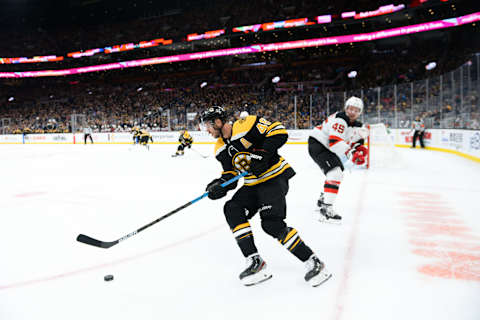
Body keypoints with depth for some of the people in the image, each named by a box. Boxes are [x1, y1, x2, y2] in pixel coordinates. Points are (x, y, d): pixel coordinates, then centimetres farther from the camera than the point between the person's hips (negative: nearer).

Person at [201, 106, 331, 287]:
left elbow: (279, 132, -18)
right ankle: (255, 262, -8)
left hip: (275, 177, -8)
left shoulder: (247, 125, -16)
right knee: (232, 210, -11)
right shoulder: (221, 149, 8)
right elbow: (230, 174, 9)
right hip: (253, 184, 8)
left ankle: (314, 263, -7)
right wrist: (219, 185, -11)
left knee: (272, 224, -20)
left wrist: (262, 153, -26)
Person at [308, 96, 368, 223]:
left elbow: (355, 143, 10)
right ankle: (326, 210, -28)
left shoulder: (355, 125, 9)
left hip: (327, 148, 11)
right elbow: (334, 141, -33)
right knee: (335, 172, -24)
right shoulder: (340, 119, -22)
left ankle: (323, 199, 42)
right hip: (317, 143, -11)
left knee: (338, 172, 24)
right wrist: (350, 154, -39)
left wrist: (360, 150, -12)